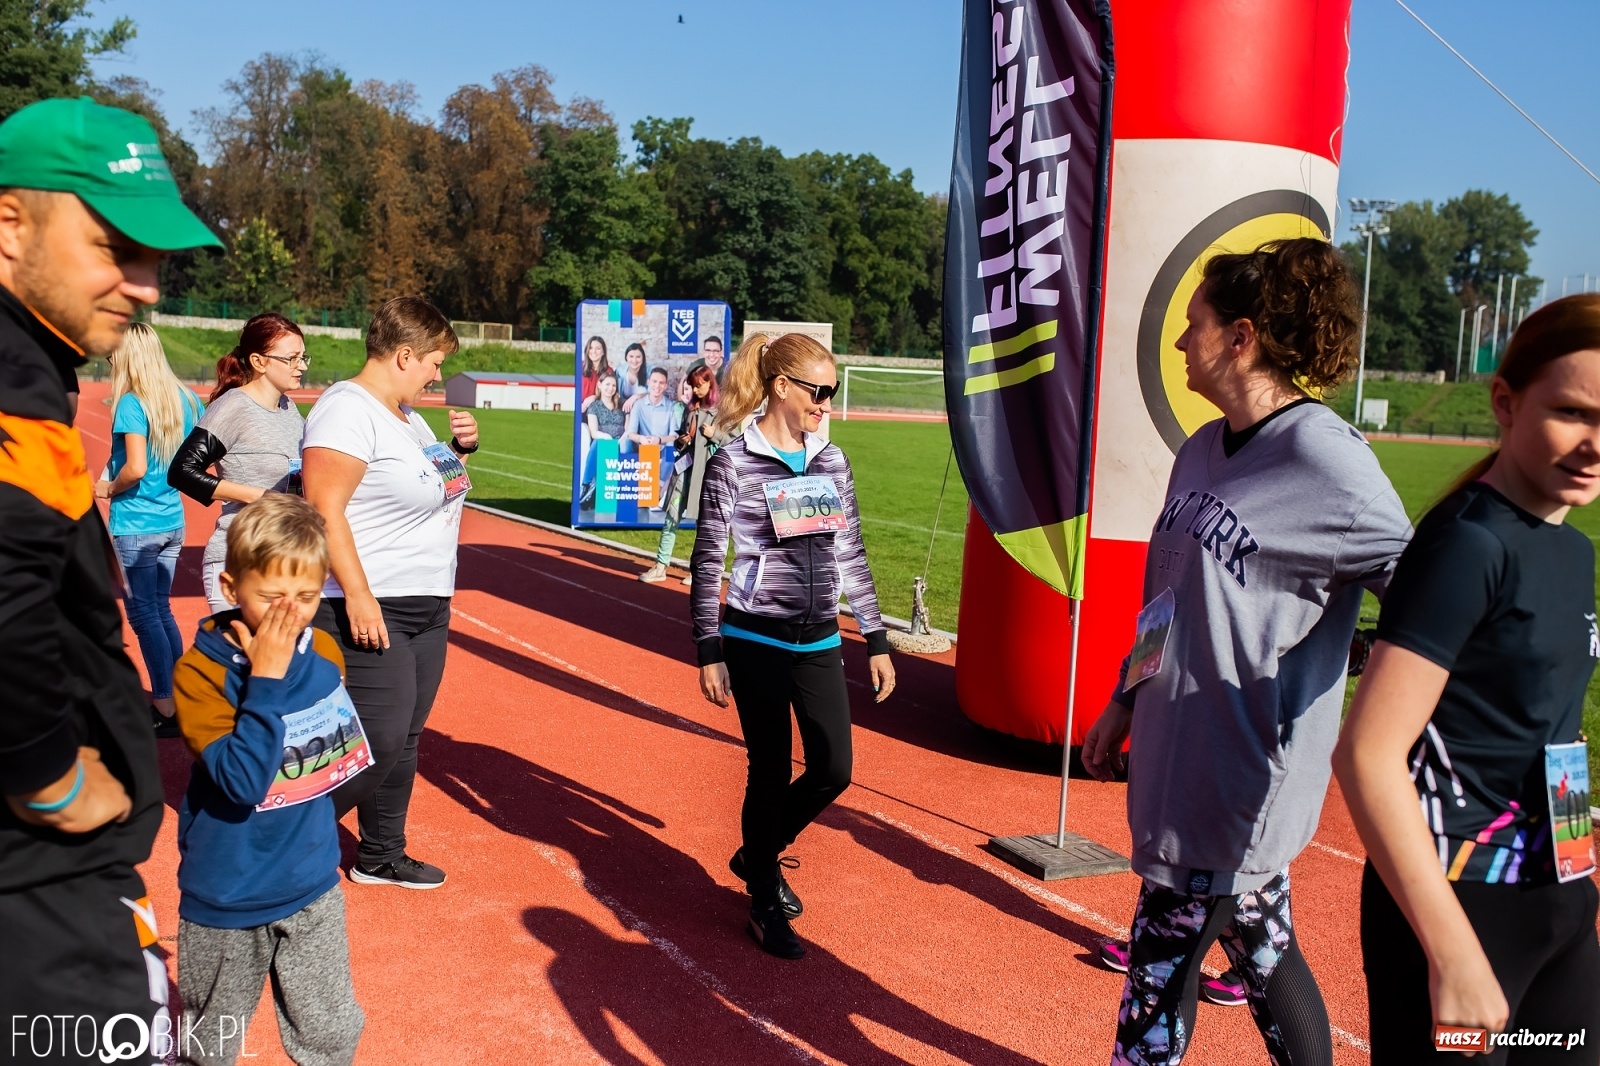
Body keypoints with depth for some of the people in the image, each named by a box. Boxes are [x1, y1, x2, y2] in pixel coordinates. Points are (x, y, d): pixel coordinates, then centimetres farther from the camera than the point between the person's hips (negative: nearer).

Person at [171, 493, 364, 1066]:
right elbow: (241, 782, -29)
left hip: (313, 888, 3)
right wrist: (266, 678, -30)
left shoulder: (323, 652, -4)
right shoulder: (202, 669, -18)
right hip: (227, 896, -3)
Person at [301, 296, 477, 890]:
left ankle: (381, 856, 27)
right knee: (379, 742, -9)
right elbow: (324, 509, -22)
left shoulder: (407, 413, 14)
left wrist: (460, 448, 9)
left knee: (403, 738, 14)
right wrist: (358, 596, -26)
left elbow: (428, 480, 29)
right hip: (371, 609, -9)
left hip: (428, 607, 9)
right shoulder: (349, 411, -15)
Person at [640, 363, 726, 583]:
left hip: (707, 470, -5)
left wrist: (715, 434, -16)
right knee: (671, 517, 2)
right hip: (685, 467, 5)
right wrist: (680, 440, 5)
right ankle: (660, 566, 5)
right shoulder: (690, 408, 15)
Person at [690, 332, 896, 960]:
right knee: (772, 772, 3)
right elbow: (708, 562, -6)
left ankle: (758, 855, 33)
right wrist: (708, 653, -9)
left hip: (820, 643, 5)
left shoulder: (831, 461, 6)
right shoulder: (733, 464, -8)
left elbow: (851, 556, 11)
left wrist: (876, 641, 10)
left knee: (833, 770, 5)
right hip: (757, 643, -5)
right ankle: (765, 905, 24)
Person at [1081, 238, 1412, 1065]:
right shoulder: (1203, 450, 9)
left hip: (1240, 774, -8)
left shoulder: (1327, 461, -18)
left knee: (1160, 966, 2)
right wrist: (1125, 702, 21)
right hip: (1177, 754, 8)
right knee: (1260, 945, 21)